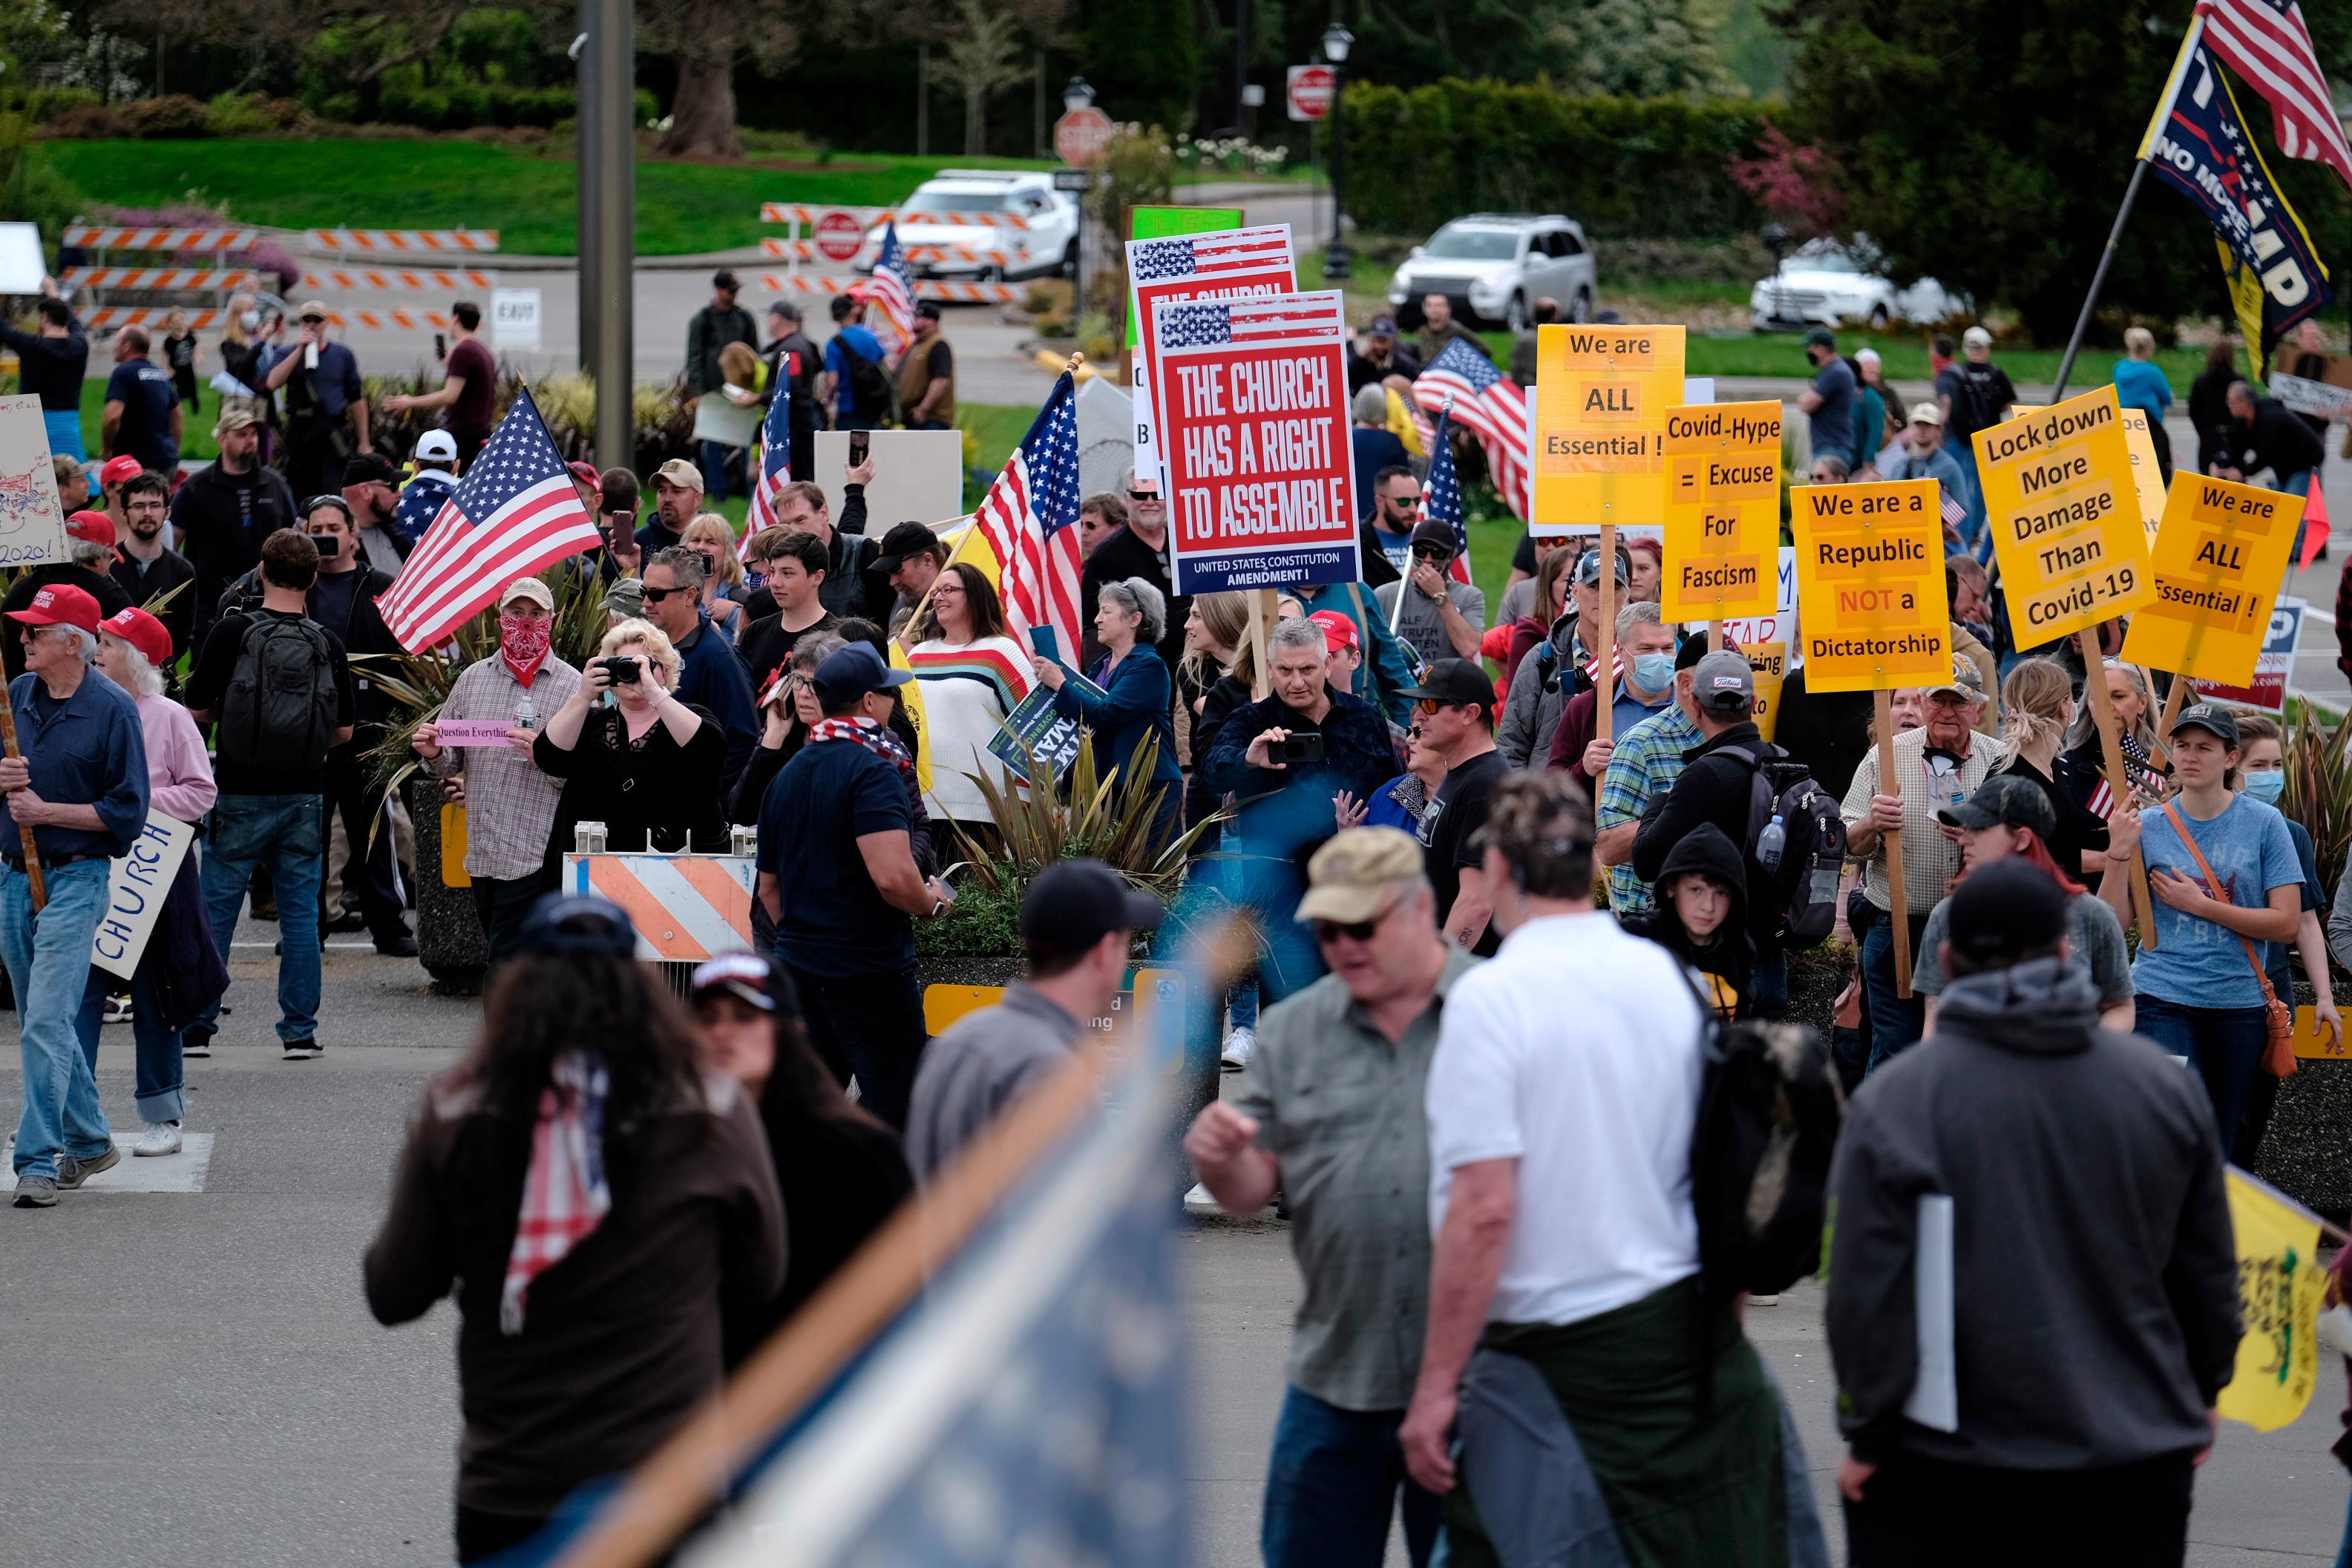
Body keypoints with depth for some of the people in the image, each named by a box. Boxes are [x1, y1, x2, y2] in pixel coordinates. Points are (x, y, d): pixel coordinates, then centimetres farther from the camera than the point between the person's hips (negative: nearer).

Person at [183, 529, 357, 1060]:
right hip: (304, 796, 2)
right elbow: (345, 730, 4)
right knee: (300, 912, 8)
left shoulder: (232, 632, -9)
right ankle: (300, 1031, 8)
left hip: (241, 796, -2)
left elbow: (197, 709, -3)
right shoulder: (327, 644, -2)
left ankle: (197, 1023, 9)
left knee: (216, 909, 7)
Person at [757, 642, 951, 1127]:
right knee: (894, 1106, -4)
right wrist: (933, 900, -7)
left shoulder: (787, 775, 12)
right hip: (870, 969, -8)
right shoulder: (872, 772, -14)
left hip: (798, 964, 8)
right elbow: (893, 878, -26)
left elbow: (770, 888, 20)